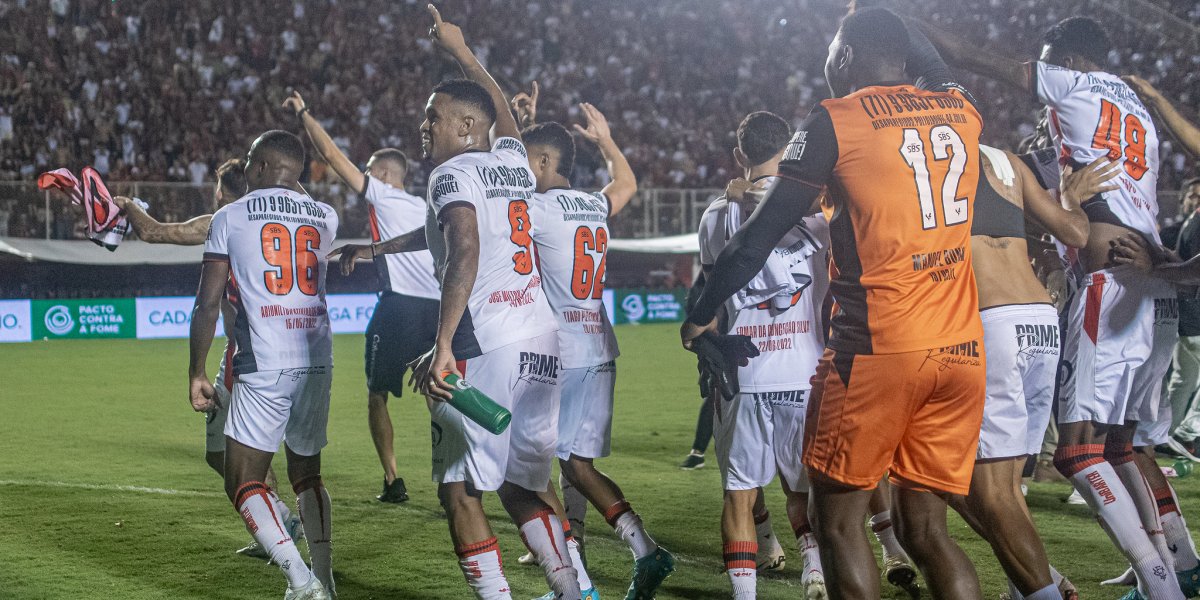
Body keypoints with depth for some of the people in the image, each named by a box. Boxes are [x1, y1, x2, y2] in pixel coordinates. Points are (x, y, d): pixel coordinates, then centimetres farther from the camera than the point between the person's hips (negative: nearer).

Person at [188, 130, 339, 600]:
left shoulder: (230, 218, 1)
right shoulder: (324, 218, 12)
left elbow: (208, 304, -1)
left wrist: (196, 374, 5)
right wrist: (294, 191, 46)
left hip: (264, 367, -5)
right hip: (318, 362, 5)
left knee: (243, 484, 0)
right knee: (306, 473, 21)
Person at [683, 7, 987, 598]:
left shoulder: (836, 121, -2)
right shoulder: (960, 112, 11)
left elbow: (761, 235, 2)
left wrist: (701, 315, 13)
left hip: (878, 348, -5)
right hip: (963, 349, 5)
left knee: (838, 520, 8)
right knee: (924, 527, 12)